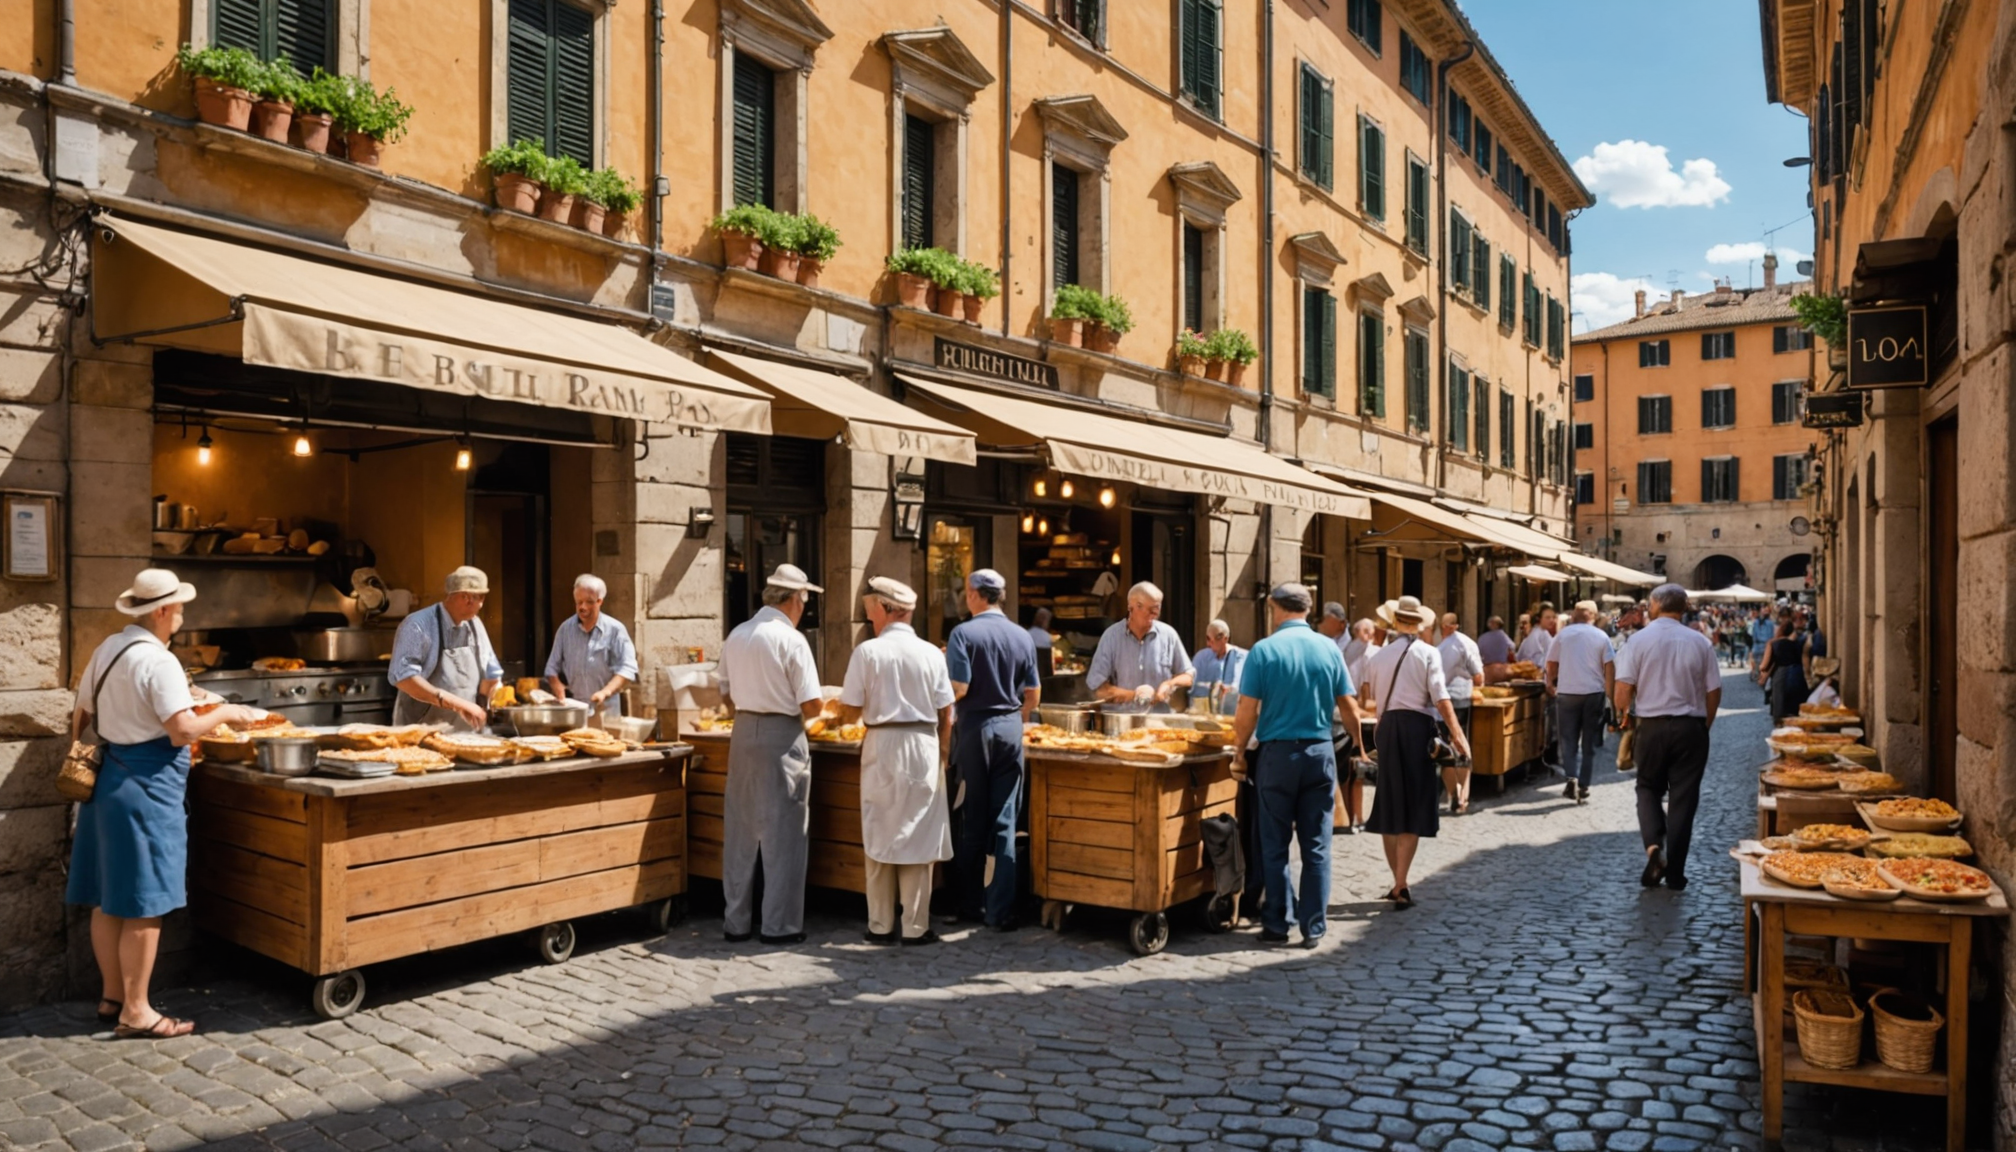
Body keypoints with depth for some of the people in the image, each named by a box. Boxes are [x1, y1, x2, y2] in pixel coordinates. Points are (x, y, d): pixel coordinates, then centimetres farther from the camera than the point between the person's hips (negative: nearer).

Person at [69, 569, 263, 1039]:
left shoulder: (107, 649, 9)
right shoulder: (158, 661, -18)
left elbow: (81, 715, 16)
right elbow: (183, 731, -23)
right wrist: (224, 712, -8)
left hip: (107, 780, 9)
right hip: (147, 787, -9)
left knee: (107, 899, 15)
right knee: (143, 906, -2)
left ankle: (111, 997, 26)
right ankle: (136, 1012, 4)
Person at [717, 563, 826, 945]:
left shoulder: (736, 635, 7)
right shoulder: (791, 640, -12)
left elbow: (727, 696, 15)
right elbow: (812, 705, -13)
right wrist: (805, 713, 8)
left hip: (743, 733, 6)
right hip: (781, 737, -6)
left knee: (740, 830, 13)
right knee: (783, 832, 3)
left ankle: (736, 921, 21)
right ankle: (779, 924, 10)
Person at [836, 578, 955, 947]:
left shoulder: (867, 651, -7)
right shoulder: (931, 653, -1)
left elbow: (850, 713, -5)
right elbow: (945, 714, 2)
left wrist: (841, 715, 17)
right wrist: (943, 752, 14)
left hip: (881, 747, -1)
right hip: (923, 747, 1)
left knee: (879, 836, 10)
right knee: (918, 836, 7)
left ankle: (881, 925, 17)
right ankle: (915, 927, 10)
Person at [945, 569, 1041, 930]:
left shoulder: (964, 633, -9)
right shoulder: (1022, 636, 5)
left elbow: (958, 688, -15)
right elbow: (1033, 693, 8)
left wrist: (943, 670, 4)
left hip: (974, 728, -3)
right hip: (1011, 729, 3)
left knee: (971, 823, 8)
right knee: (1005, 823, 5)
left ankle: (968, 906, 17)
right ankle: (1000, 911, 5)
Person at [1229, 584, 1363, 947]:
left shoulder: (1263, 650, -8)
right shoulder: (1329, 649, 0)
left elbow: (1247, 712, -11)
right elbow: (1350, 709, 2)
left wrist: (1239, 752, 2)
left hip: (1277, 754, -2)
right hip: (1320, 753, 2)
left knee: (1275, 845, 8)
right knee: (1316, 846, 9)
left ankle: (1277, 924, 15)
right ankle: (1313, 927, 13)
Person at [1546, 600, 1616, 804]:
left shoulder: (1563, 634, 1)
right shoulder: (1601, 637, 0)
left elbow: (1551, 664, 6)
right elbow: (1610, 668, -4)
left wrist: (1550, 684, 24)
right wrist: (1610, 695, 3)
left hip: (1567, 692, 0)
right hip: (1594, 693, 0)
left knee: (1568, 740, 7)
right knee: (1589, 744, 9)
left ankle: (1572, 778, -14)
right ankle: (1583, 788, 9)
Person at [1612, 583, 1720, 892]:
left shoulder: (1640, 639, -7)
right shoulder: (1700, 642, -1)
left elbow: (1624, 687, -9)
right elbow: (1713, 692, 3)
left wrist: (1625, 713, 12)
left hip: (1652, 726, -1)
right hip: (1691, 728, 1)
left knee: (1649, 789, 16)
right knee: (1683, 798, 7)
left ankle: (1653, 845, -9)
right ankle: (1675, 872, 11)